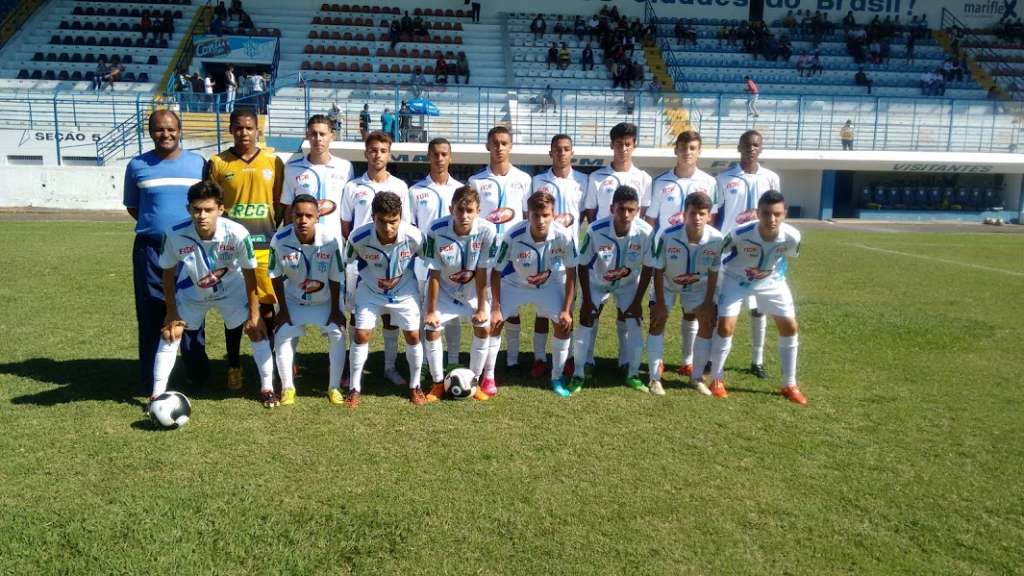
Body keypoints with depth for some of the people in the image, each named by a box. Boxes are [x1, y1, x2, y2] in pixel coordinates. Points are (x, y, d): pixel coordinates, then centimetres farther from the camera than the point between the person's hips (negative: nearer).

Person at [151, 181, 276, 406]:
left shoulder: (237, 233, -34)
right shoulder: (175, 235, -31)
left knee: (257, 330, -10)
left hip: (231, 289, -1)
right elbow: (168, 274, -12)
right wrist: (172, 312, -8)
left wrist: (254, 314, -14)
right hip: (193, 291, 1)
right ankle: (157, 394, 7)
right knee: (170, 332, -6)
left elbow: (249, 274, -18)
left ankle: (267, 388, 4)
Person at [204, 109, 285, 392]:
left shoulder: (274, 161, 4)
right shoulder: (217, 163, 2)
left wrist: (276, 238, 5)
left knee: (267, 305, 5)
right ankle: (234, 367, 19)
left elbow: (280, 204, 9)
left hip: (265, 246, 0)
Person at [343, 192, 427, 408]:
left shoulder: (413, 236, -30)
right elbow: (349, 261, -7)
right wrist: (372, 278, -5)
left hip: (404, 290, 0)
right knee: (361, 334, -6)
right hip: (371, 291, 0)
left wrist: (401, 276, -6)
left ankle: (415, 386, 21)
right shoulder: (359, 237, -30)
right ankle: (354, 389, 11)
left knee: (413, 335, 0)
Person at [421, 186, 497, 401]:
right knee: (432, 331, -10)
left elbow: (481, 272, -19)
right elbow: (434, 273, -22)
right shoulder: (437, 231, -29)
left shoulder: (487, 231, -27)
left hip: (472, 289, 1)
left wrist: (481, 308, -14)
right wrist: (431, 310, -18)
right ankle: (438, 384, 9)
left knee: (483, 329, -9)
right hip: (443, 289, -1)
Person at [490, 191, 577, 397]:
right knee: (492, 322, -11)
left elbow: (571, 274, -15)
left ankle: (557, 378, 8)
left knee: (564, 323, -11)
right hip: (514, 284, -1)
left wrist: (566, 310, -16)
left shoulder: (564, 236, -29)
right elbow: (496, 272, -18)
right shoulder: (513, 236, -32)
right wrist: (496, 309, -18)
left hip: (550, 284, 1)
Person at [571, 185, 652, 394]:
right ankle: (579, 375, 6)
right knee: (586, 324, -8)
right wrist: (587, 301, -16)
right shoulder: (596, 230, -32)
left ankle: (633, 374, 12)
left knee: (635, 325, -5)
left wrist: (637, 301, -11)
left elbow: (647, 269, -14)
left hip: (628, 284, 1)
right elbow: (583, 266, -18)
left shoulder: (645, 232, -29)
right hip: (597, 283, -1)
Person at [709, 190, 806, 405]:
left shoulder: (792, 236, -29)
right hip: (737, 279, -3)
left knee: (790, 326, 1)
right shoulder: (740, 234, -37)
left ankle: (790, 385, 17)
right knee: (726, 326, -13)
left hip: (771, 281, 3)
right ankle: (716, 380, 7)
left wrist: (779, 273, 6)